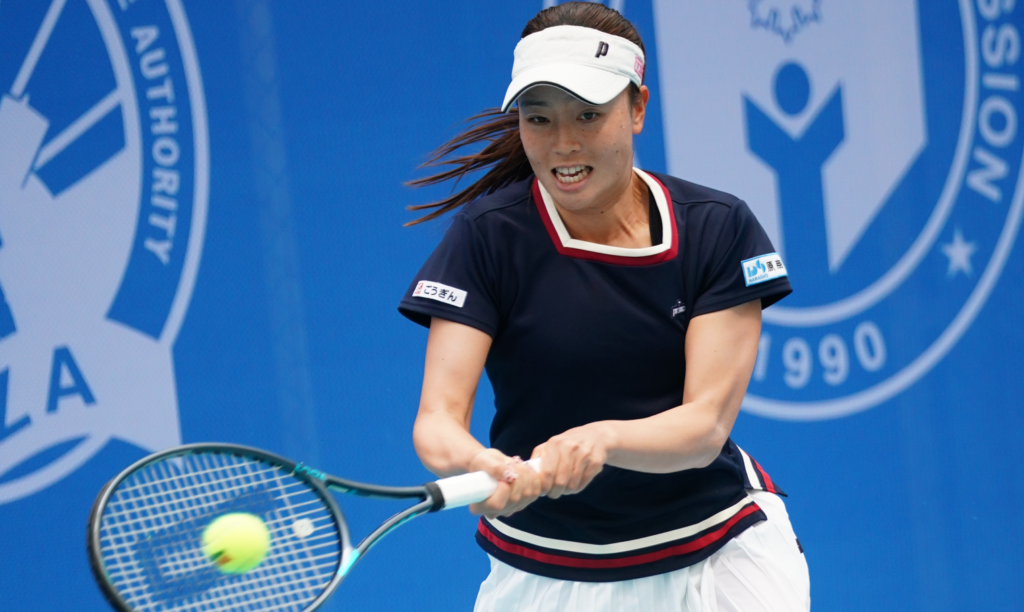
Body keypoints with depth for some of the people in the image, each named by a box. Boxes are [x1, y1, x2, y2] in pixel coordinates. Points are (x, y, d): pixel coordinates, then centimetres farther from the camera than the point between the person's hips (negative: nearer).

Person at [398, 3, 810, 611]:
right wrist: (475, 465, -43)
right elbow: (437, 416, -19)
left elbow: (705, 424, -17)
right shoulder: (487, 235, -12)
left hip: (716, 557, 1)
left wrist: (602, 439, -38)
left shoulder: (718, 228, -9)